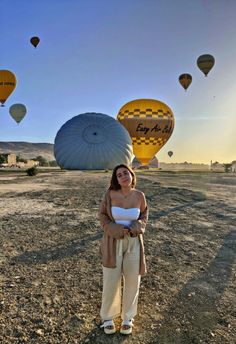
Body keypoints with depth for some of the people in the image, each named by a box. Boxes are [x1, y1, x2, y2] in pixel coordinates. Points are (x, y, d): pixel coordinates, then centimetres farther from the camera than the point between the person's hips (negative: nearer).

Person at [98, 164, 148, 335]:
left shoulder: (140, 196, -8)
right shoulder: (110, 194, -13)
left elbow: (144, 215, 7)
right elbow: (102, 215, -2)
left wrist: (138, 227, -14)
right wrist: (115, 229, -18)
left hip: (134, 242, 2)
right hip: (113, 241, -1)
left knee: (133, 281, 12)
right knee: (111, 281, 7)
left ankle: (128, 317, 38)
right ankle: (108, 317, 35)